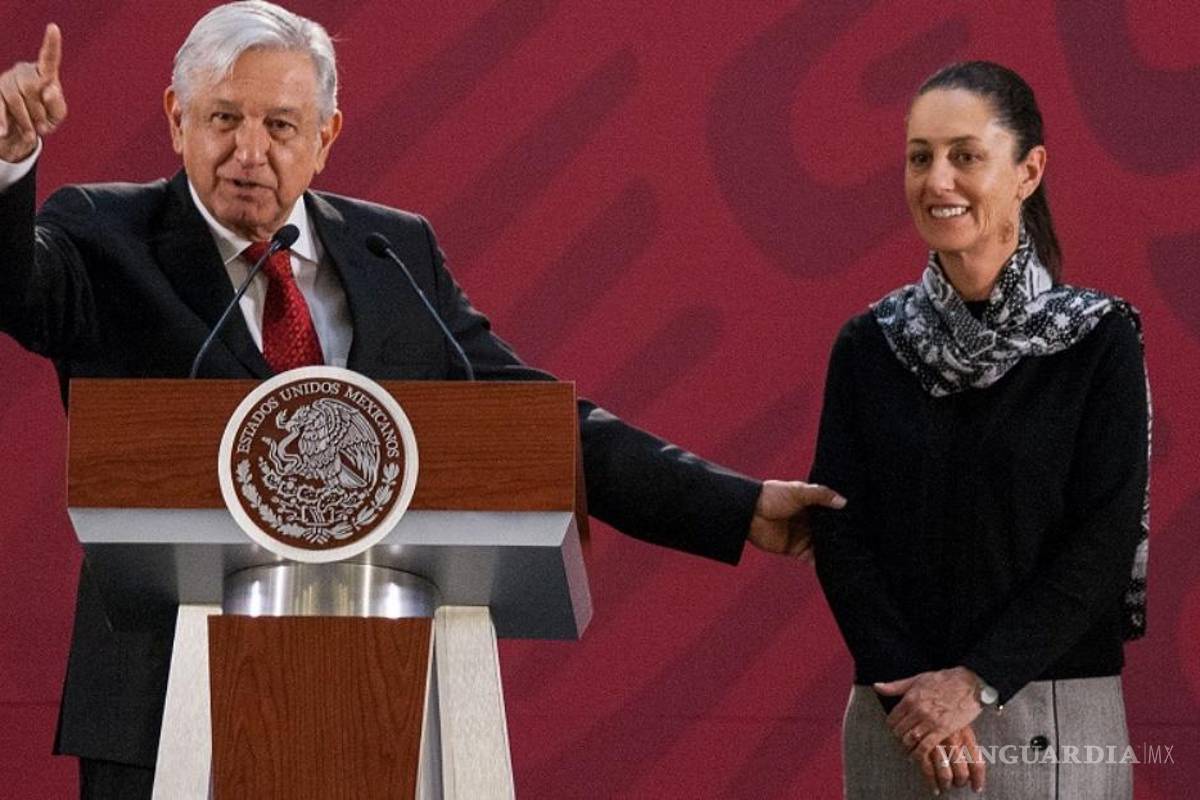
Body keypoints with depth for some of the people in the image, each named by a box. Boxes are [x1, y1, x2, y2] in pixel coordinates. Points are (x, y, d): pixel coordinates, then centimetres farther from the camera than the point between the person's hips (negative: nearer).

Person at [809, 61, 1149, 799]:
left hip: (1056, 712, -2)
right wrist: (907, 684, -13)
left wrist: (977, 682, -15)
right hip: (898, 713, 2)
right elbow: (838, 533, 0)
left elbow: (1104, 544, -9)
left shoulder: (1099, 341, -3)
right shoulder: (868, 346, 4)